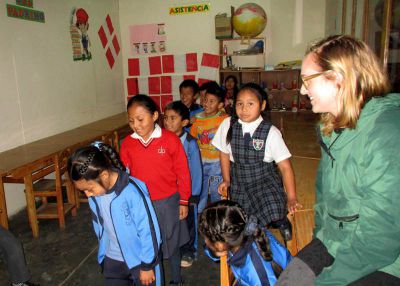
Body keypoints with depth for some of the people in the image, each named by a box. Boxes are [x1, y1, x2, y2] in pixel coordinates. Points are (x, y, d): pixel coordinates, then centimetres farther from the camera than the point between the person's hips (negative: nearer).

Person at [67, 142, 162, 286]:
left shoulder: (133, 192, -30)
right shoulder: (95, 193, -11)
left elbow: (149, 232, -22)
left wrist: (147, 266, -12)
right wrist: (103, 252, 17)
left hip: (139, 260, -5)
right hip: (112, 260, 5)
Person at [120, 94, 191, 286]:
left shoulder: (170, 139, -14)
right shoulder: (127, 143, -5)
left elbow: (183, 172, -7)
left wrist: (184, 201, -2)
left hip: (168, 202, -2)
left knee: (171, 245, 17)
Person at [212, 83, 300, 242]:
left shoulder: (271, 132, -13)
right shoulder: (227, 125, -8)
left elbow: (285, 166, -11)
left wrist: (291, 198, -13)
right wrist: (226, 180, 10)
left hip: (266, 182, -2)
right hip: (239, 184, 2)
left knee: (274, 213, -23)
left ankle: (282, 223, 9)